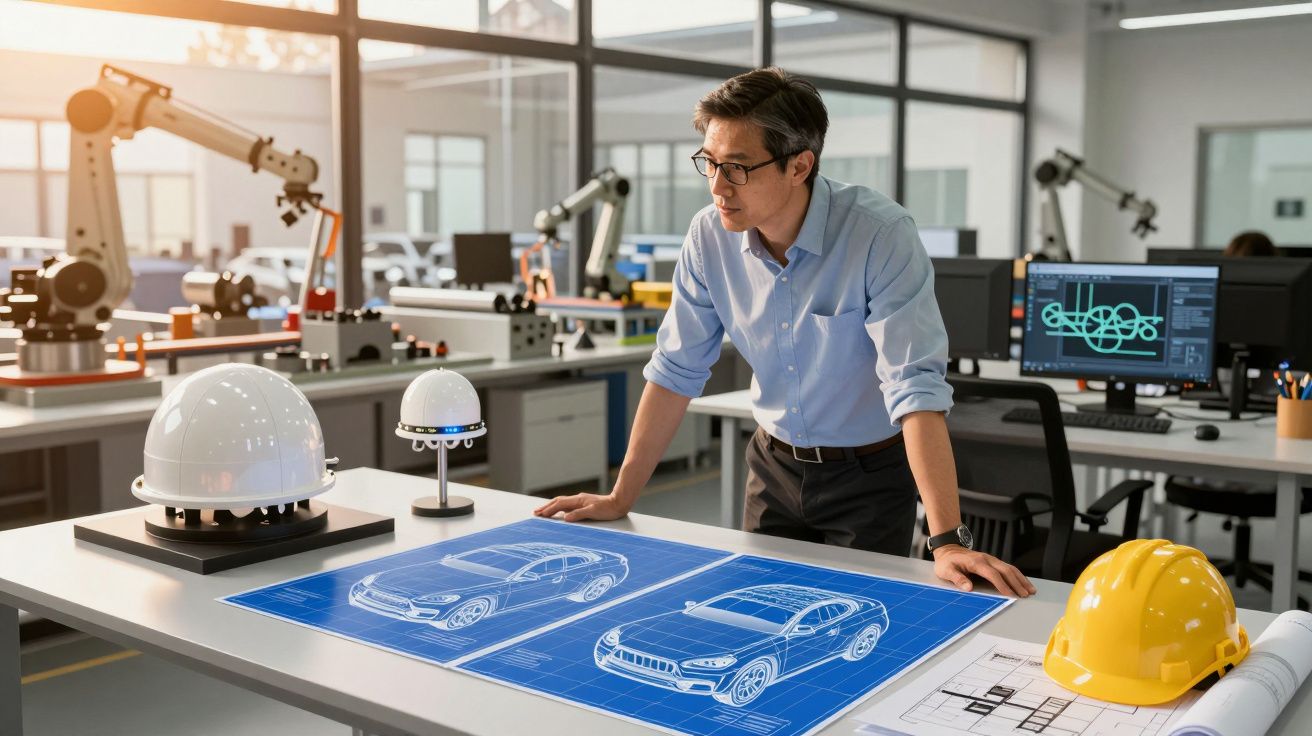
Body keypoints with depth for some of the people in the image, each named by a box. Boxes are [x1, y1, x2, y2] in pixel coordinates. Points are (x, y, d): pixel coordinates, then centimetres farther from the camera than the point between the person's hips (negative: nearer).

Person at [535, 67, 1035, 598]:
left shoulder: (881, 235, -25)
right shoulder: (709, 235, -11)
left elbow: (916, 390, -30)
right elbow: (675, 371, -2)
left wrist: (947, 542, -36)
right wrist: (620, 498, -2)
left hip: (869, 475, -4)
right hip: (774, 466, 4)